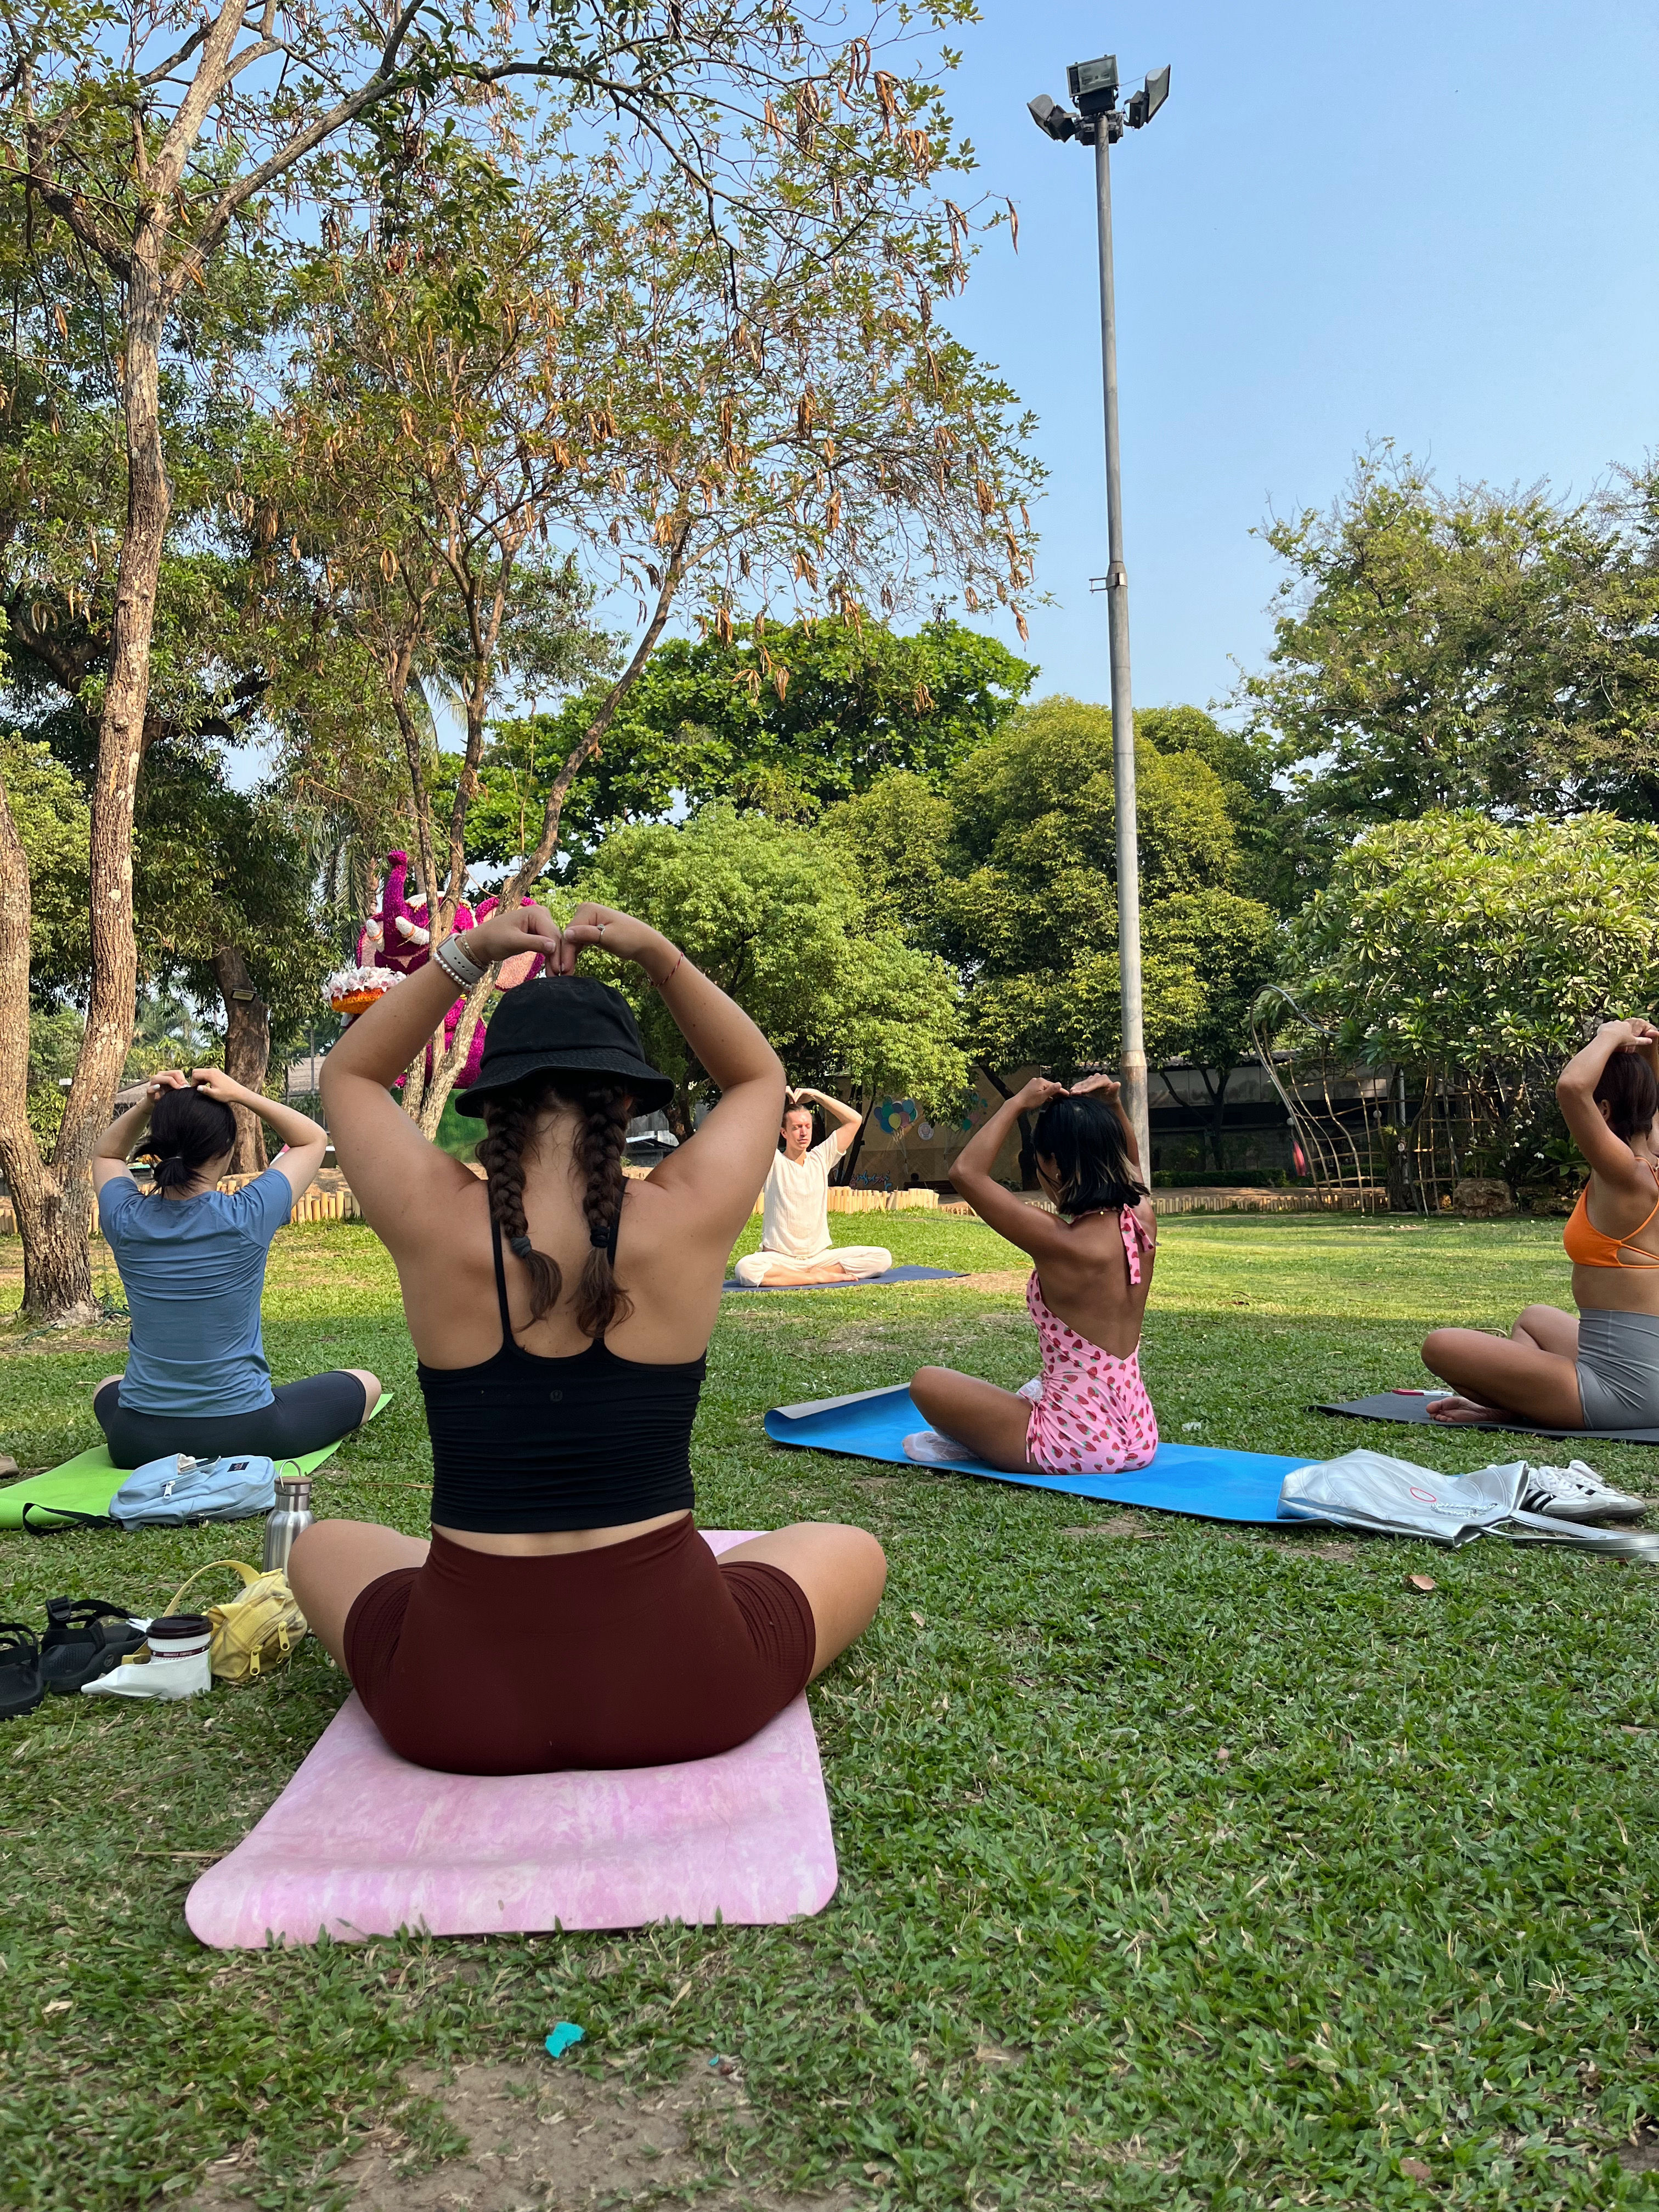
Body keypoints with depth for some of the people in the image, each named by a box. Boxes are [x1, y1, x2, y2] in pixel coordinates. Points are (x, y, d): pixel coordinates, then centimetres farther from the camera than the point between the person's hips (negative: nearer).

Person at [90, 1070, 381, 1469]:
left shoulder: (126, 1220, -10)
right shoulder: (246, 1217, -19)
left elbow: (106, 1154, 15)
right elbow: (313, 1138, 0)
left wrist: (145, 1107, -3)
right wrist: (240, 1095, -9)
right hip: (243, 1432, -5)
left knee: (108, 1389, 41)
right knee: (365, 1383, 17)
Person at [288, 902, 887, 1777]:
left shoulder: (436, 1224, -11)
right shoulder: (685, 1218, -12)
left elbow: (350, 1075, 11)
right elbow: (758, 1078, 11)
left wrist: (466, 954, 4)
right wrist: (658, 956, 3)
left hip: (453, 1703, 2)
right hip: (677, 1692, -1)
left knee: (321, 1548, 33)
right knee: (851, 1551, 28)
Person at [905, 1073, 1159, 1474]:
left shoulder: (1063, 1244, -25)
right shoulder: (1142, 1222, -4)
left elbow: (965, 1172, -22)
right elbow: (1129, 1162, 20)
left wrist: (1017, 1104, -15)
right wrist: (1112, 1107, 5)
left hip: (1078, 1446, -8)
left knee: (928, 1383, 7)